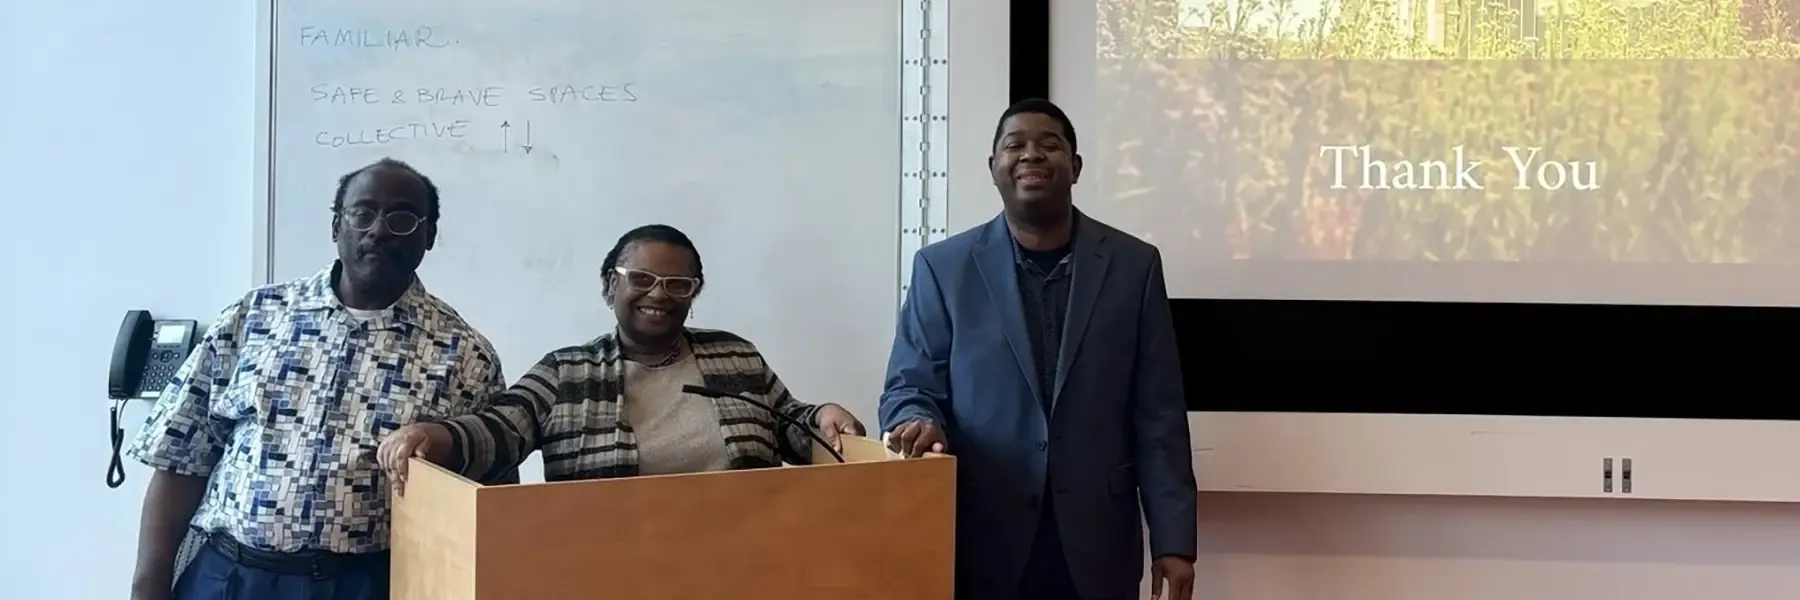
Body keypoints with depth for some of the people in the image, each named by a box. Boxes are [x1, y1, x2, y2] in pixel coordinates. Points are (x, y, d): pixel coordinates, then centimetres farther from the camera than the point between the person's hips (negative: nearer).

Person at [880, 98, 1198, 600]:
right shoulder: (943, 268, 2)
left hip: (1096, 549, 1)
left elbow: (1158, 416, 2)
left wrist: (1173, 542, -2)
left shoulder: (1133, 265, 4)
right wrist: (919, 423, -21)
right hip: (982, 548, 0)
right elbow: (908, 387, 3)